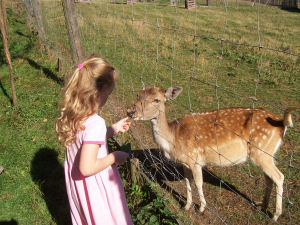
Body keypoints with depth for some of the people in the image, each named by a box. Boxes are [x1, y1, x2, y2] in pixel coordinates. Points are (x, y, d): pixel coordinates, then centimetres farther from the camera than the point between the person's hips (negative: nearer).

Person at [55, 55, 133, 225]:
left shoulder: (73, 116, -7)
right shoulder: (96, 123, -32)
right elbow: (87, 167, -33)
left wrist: (114, 129, 8)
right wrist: (114, 157, -20)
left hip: (76, 184, 7)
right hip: (96, 186, -7)